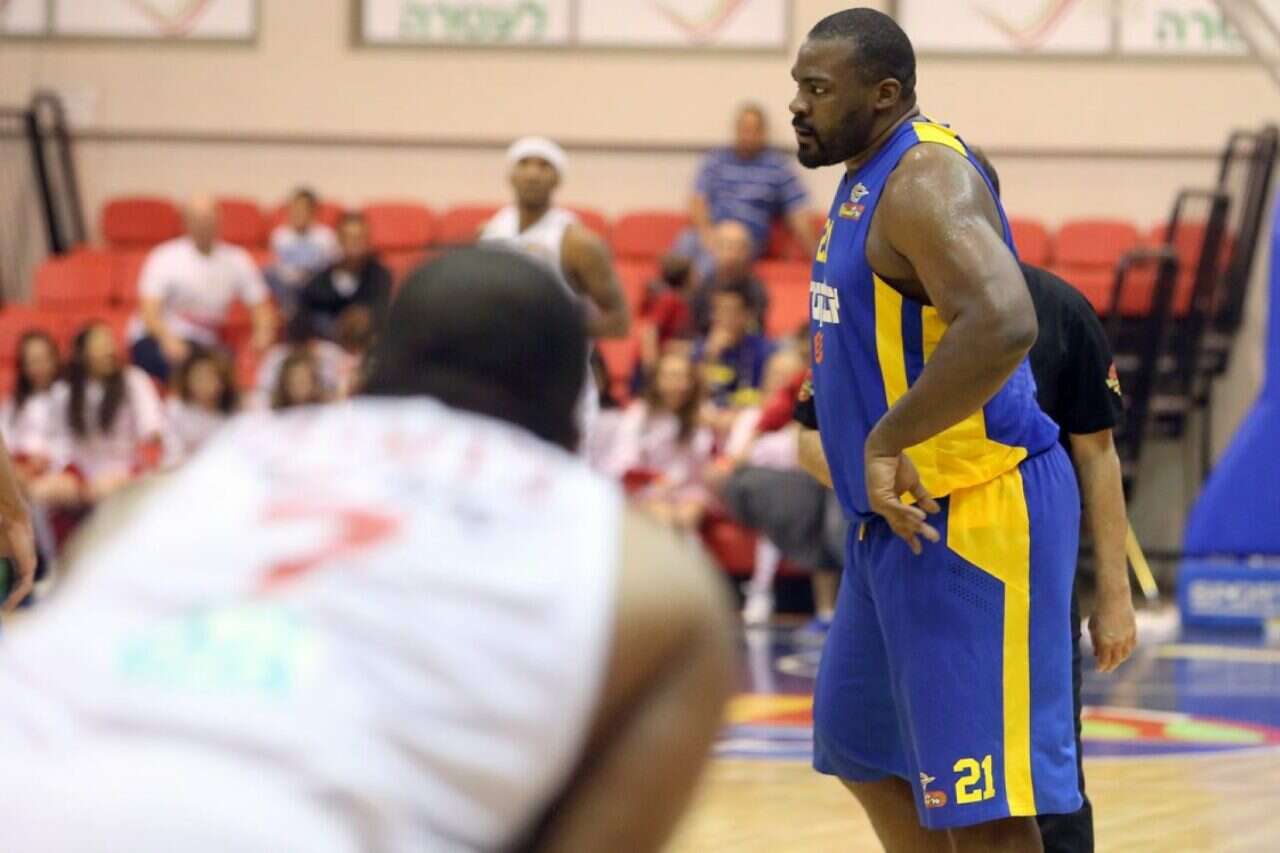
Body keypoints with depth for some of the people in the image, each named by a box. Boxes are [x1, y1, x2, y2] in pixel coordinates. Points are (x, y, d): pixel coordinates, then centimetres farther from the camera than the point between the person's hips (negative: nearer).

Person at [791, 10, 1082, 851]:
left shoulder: (926, 179, -19)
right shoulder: (868, 176, 12)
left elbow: (1003, 324, -35)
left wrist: (888, 444, -30)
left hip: (974, 513, -11)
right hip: (900, 515, 11)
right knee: (862, 745, 20)